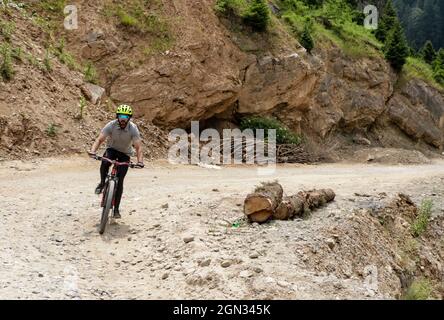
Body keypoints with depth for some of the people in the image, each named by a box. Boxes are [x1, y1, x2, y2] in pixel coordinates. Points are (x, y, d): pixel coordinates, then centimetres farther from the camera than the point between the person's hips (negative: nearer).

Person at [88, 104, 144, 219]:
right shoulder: (111, 125, -23)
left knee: (119, 180, -9)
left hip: (125, 154, 0)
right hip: (112, 149, 0)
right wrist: (93, 151, -48)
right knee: (104, 163, -35)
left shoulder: (133, 128, -25)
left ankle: (116, 209, 2)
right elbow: (100, 139, -29)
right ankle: (102, 183, -6)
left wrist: (140, 161, -47)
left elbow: (138, 147, -31)